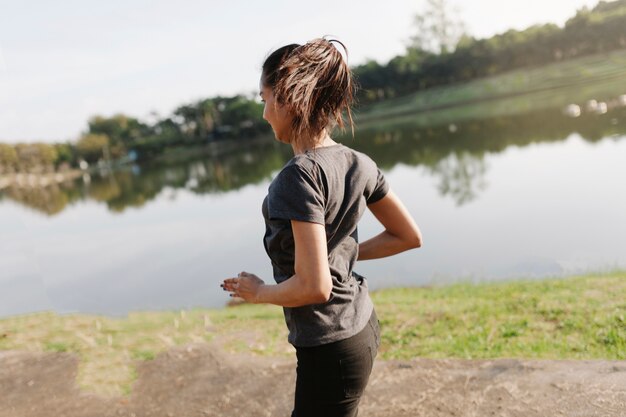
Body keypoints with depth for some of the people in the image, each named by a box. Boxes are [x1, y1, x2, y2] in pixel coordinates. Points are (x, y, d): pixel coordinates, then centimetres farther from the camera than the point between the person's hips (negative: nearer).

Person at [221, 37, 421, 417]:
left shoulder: (300, 175, -24)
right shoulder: (359, 163, -2)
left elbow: (313, 286, -26)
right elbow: (410, 237, 6)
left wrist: (258, 292, -8)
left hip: (330, 347, -8)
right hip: (362, 327, 8)